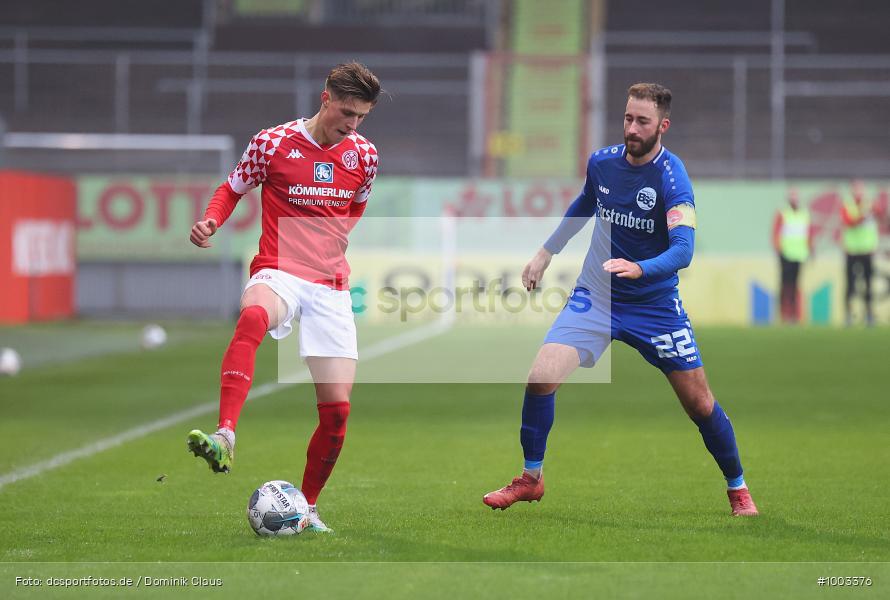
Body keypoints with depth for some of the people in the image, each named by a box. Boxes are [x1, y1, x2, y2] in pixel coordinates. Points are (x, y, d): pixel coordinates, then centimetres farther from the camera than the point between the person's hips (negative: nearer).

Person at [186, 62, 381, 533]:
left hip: (332, 290, 4)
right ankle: (224, 438, -54)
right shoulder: (273, 143, -4)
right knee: (252, 317, -42)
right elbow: (233, 189, 7)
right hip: (278, 273, -4)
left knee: (337, 409, -3)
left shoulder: (363, 154, 8)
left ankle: (307, 507, 19)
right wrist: (211, 221, -11)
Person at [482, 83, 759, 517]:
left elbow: (682, 250, -32)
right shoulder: (602, 162, -4)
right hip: (595, 295, 3)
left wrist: (639, 268, -50)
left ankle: (737, 488, 24)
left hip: (655, 305, -3)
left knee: (699, 403, 0)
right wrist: (546, 253, 23)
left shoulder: (672, 179, -20)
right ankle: (531, 478, 5)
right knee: (540, 378, -15)